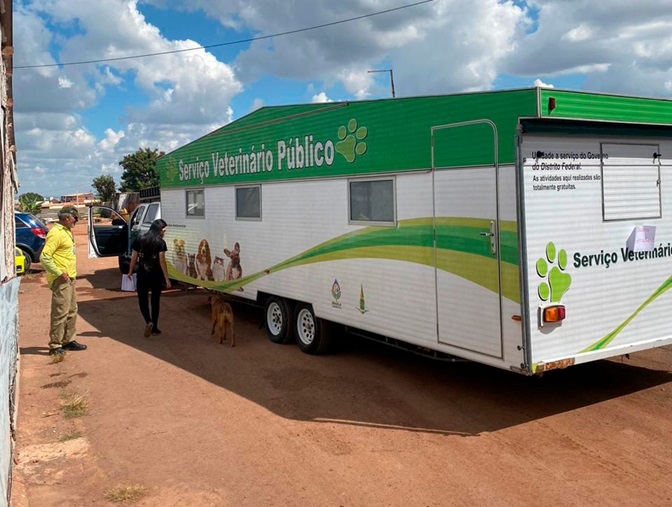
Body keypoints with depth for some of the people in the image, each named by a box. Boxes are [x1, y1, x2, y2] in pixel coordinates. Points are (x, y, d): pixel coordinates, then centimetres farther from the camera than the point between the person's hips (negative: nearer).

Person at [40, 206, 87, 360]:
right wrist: (59, 273, -22)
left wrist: (70, 273, 14)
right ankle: (55, 345, -2)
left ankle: (68, 341, 25)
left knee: (71, 311, 15)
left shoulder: (66, 231, 15)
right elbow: (44, 257, -23)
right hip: (61, 280, -10)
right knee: (61, 312, -8)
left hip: (69, 278, 10)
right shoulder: (56, 233, -16)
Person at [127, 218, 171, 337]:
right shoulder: (160, 243, -9)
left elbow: (134, 257, 3)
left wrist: (130, 271, 17)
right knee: (155, 301, 11)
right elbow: (162, 261, -14)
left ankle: (148, 322, -12)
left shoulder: (139, 240, 1)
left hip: (142, 275, 2)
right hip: (156, 276, -2)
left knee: (142, 300, 11)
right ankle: (154, 328, 16)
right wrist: (167, 278, -12)